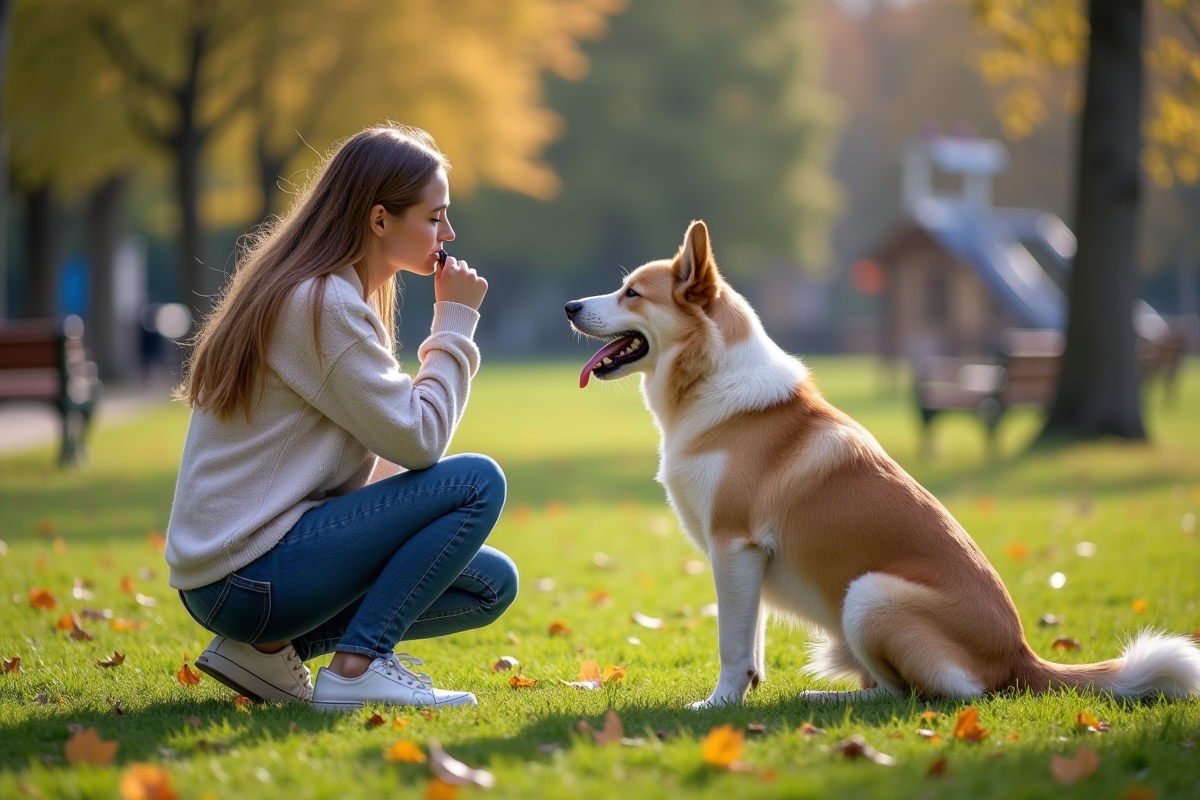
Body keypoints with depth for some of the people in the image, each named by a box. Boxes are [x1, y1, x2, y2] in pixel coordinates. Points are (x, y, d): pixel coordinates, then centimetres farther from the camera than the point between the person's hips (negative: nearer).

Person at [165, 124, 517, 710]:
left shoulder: (326, 292, 15)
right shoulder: (322, 303, -16)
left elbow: (377, 458, 15)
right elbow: (416, 440, -17)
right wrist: (454, 325, -7)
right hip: (246, 577, -10)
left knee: (492, 584, 10)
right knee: (477, 482, -14)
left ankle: (271, 647, 6)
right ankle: (358, 667, -12)